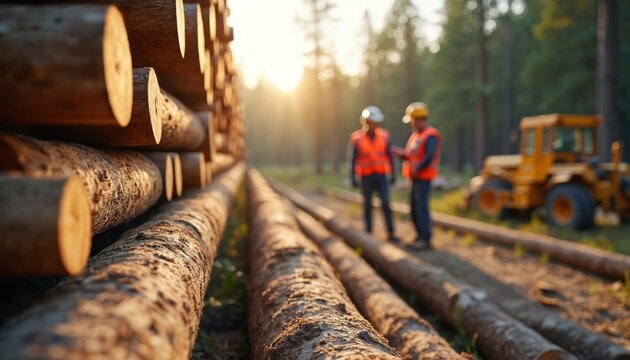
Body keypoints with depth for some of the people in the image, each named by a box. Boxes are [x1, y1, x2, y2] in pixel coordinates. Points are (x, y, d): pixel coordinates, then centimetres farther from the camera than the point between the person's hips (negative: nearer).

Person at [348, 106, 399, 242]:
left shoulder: (384, 135, -1)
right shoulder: (356, 138, -7)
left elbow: (390, 156, 4)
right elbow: (352, 159, -5)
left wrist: (393, 174, 2)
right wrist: (352, 178, -8)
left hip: (381, 176, 1)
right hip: (366, 177, -1)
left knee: (385, 204, -6)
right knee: (367, 205, 4)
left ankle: (390, 234, 0)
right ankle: (369, 234, 14)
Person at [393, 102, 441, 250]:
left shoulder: (431, 135, -13)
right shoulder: (415, 135, 17)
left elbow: (430, 156, -24)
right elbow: (410, 155, 18)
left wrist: (417, 169, -21)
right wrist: (400, 153, 1)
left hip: (423, 178, -9)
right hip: (415, 177, 9)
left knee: (421, 207, -9)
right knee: (414, 207, 11)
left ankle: (425, 239, -3)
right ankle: (420, 237, 20)